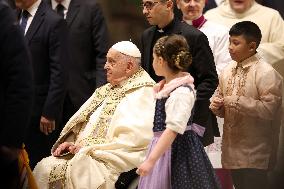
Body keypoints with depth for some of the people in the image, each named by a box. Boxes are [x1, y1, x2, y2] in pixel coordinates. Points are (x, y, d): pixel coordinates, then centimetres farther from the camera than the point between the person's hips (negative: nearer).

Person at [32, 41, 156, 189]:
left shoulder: (144, 94, -7)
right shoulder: (105, 90, 22)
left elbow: (133, 139, -18)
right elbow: (79, 122, 22)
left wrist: (88, 147, -15)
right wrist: (69, 144, 1)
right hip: (81, 153, 8)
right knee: (45, 167, -12)